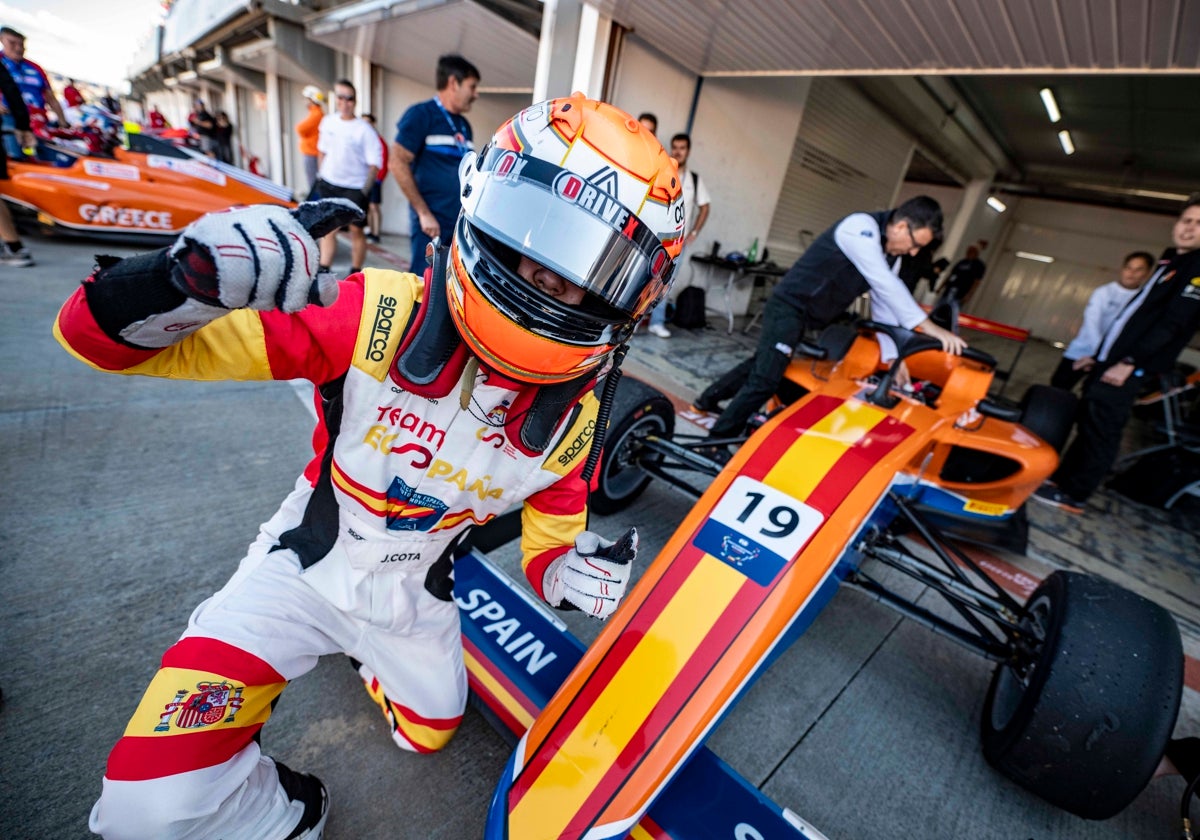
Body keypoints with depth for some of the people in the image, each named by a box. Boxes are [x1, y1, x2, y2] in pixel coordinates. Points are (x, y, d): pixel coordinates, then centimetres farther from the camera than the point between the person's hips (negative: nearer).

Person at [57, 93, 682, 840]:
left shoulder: (573, 414, -16)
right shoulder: (379, 315, -28)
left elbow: (553, 528, -3)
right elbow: (105, 335, -23)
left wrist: (569, 571, -25)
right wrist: (188, 280, -45)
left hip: (413, 600, 4)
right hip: (305, 566, -2)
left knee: (428, 734, 24)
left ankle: (365, 652, 53)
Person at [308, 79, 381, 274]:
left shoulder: (364, 131, -9)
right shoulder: (328, 122, 6)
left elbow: (374, 164, -12)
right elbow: (322, 150, 17)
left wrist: (364, 191, -15)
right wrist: (320, 175, 13)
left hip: (354, 188, -5)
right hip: (328, 185, 5)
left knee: (356, 230, 2)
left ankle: (355, 273, 13)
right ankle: (323, 271, 9)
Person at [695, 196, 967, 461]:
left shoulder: (892, 254, 8)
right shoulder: (862, 226, -19)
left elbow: (885, 305, 7)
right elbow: (886, 285, -29)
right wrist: (929, 327, -30)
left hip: (809, 318, 10)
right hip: (790, 306, -10)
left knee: (763, 364, 20)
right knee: (767, 379, -16)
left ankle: (709, 398, 38)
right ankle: (716, 443, -9)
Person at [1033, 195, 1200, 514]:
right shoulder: (1168, 261, 20)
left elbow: (1173, 324, -16)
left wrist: (1130, 363, -22)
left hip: (1128, 369, -8)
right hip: (1108, 360, 8)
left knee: (1100, 430, -7)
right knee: (1086, 423, 10)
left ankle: (1073, 496, 0)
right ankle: (1061, 478, 18)